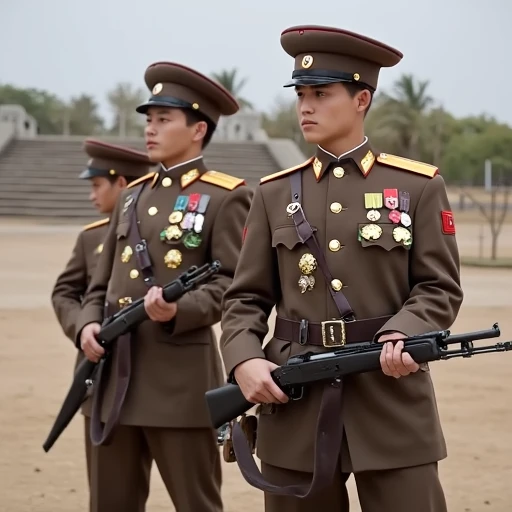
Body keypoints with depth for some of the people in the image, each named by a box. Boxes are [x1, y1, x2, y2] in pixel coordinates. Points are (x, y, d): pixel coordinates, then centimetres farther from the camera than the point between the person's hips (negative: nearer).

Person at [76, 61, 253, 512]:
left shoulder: (225, 197, -1)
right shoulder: (133, 197, 18)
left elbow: (232, 284, -9)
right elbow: (102, 283, 18)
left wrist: (179, 310, -26)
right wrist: (89, 325, -2)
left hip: (181, 380, -6)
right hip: (114, 378, 7)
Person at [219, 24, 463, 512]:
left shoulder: (418, 186, 4)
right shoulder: (275, 194, 10)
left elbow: (440, 287, 1)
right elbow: (246, 298, 9)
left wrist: (402, 334, -19)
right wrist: (243, 361, -10)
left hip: (391, 397, -2)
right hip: (294, 399, 2)